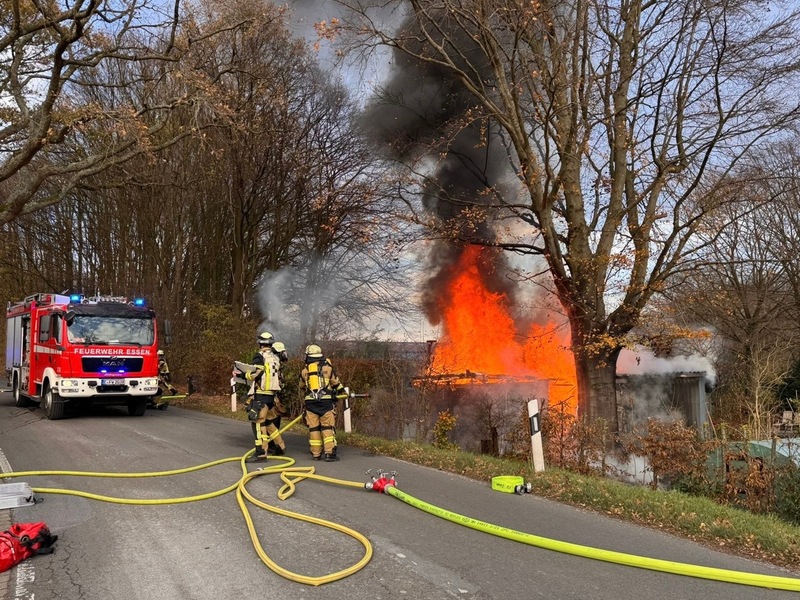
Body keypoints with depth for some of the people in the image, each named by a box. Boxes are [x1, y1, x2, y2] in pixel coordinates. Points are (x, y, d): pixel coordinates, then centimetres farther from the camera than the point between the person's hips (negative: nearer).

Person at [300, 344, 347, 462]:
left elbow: (302, 387, 23)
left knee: (313, 428, 7)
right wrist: (343, 393, 26)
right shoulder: (327, 367, 2)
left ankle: (316, 453, 10)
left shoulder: (305, 370, 9)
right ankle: (330, 453, -8)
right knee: (328, 427, -1)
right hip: (326, 400, -2)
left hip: (310, 402, 2)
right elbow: (336, 383, 10)